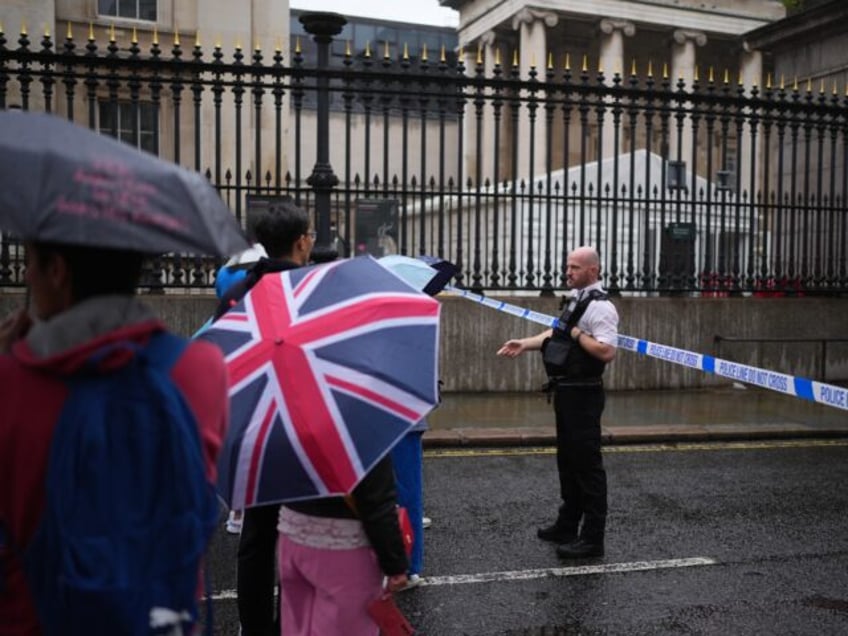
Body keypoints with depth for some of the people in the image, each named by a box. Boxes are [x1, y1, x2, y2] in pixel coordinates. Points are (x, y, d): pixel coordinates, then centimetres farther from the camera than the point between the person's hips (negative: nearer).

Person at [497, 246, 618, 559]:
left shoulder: (600, 306, -18)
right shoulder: (578, 300, 14)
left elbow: (607, 351, -28)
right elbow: (556, 334, 21)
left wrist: (577, 333, -19)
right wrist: (524, 344, 9)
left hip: (582, 394, -10)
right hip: (566, 392, 10)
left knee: (586, 463, -3)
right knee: (568, 460, 18)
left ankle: (593, 538, 6)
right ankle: (568, 525, 32)